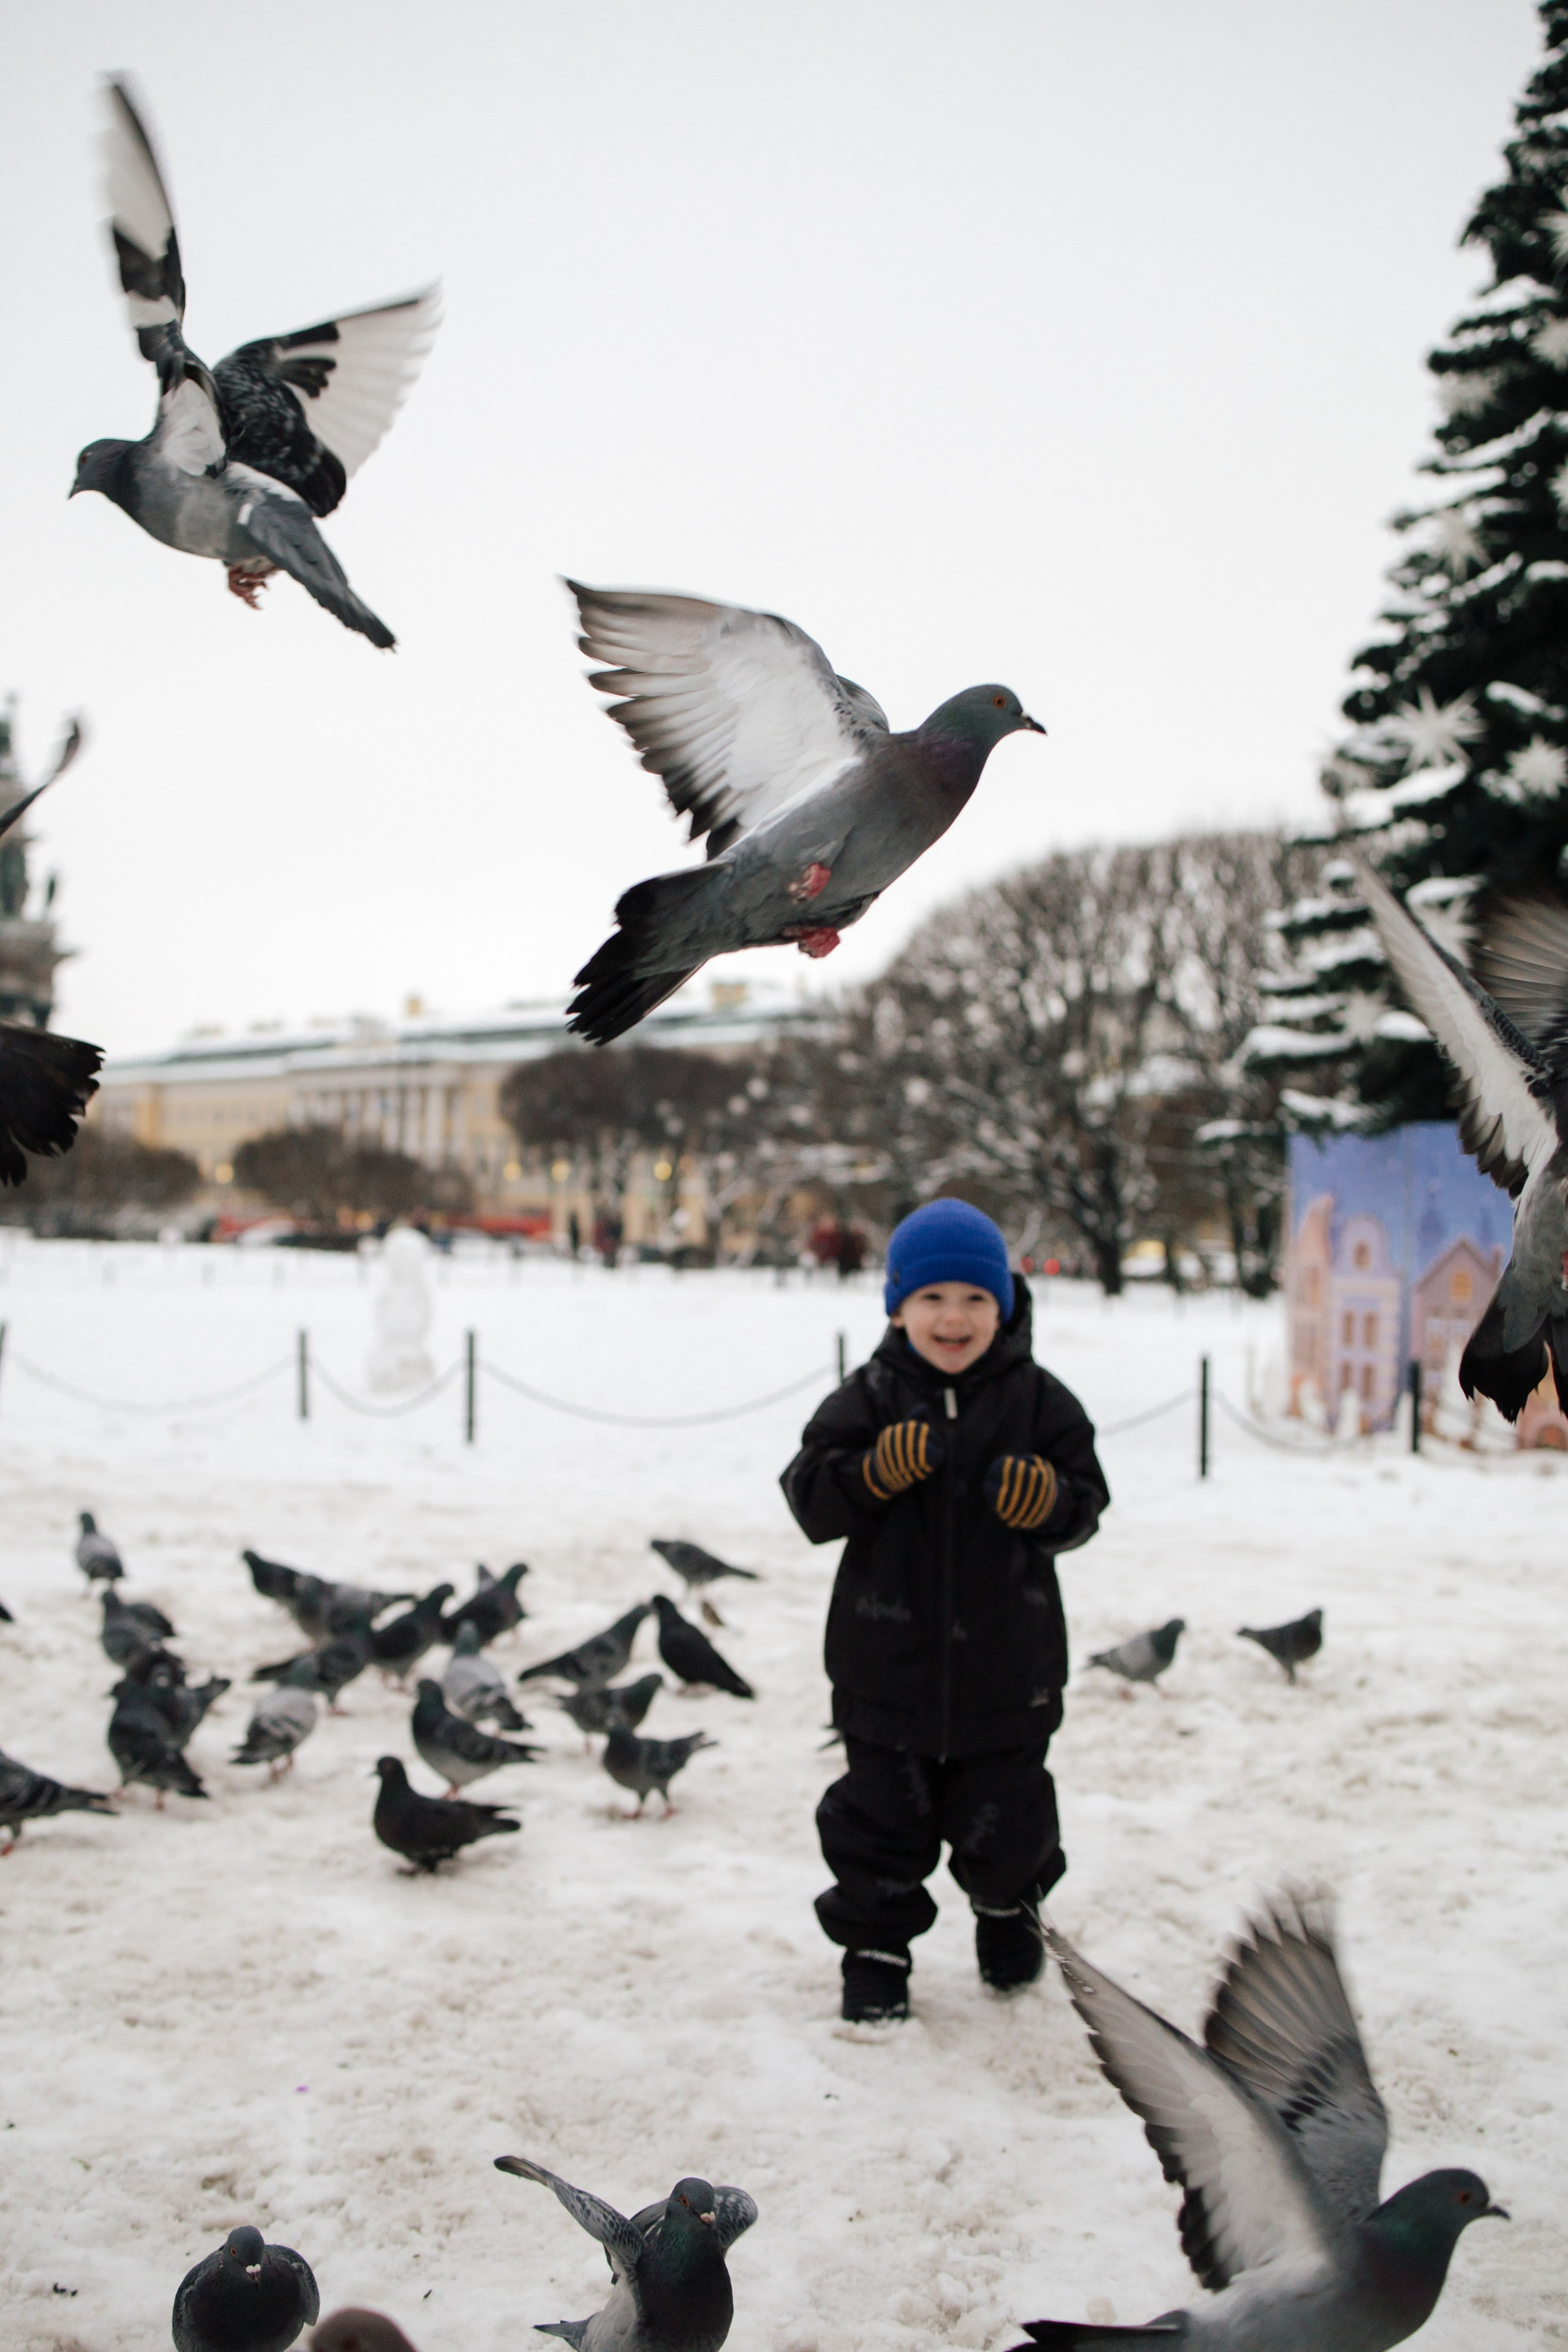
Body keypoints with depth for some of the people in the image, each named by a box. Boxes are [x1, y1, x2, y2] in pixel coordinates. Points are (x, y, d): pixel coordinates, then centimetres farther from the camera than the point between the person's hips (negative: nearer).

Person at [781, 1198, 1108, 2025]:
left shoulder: (1038, 1400, -2)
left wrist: (1049, 1499, -22)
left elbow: (1086, 1503, 0)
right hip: (888, 1660, 0)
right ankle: (876, 1945, 28)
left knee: (1004, 1819, 14)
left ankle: (1008, 1907, 44)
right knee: (880, 1818, 8)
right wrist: (875, 1473, -27)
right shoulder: (870, 1399, -5)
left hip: (1007, 1668, 1)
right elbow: (810, 1497, -9)